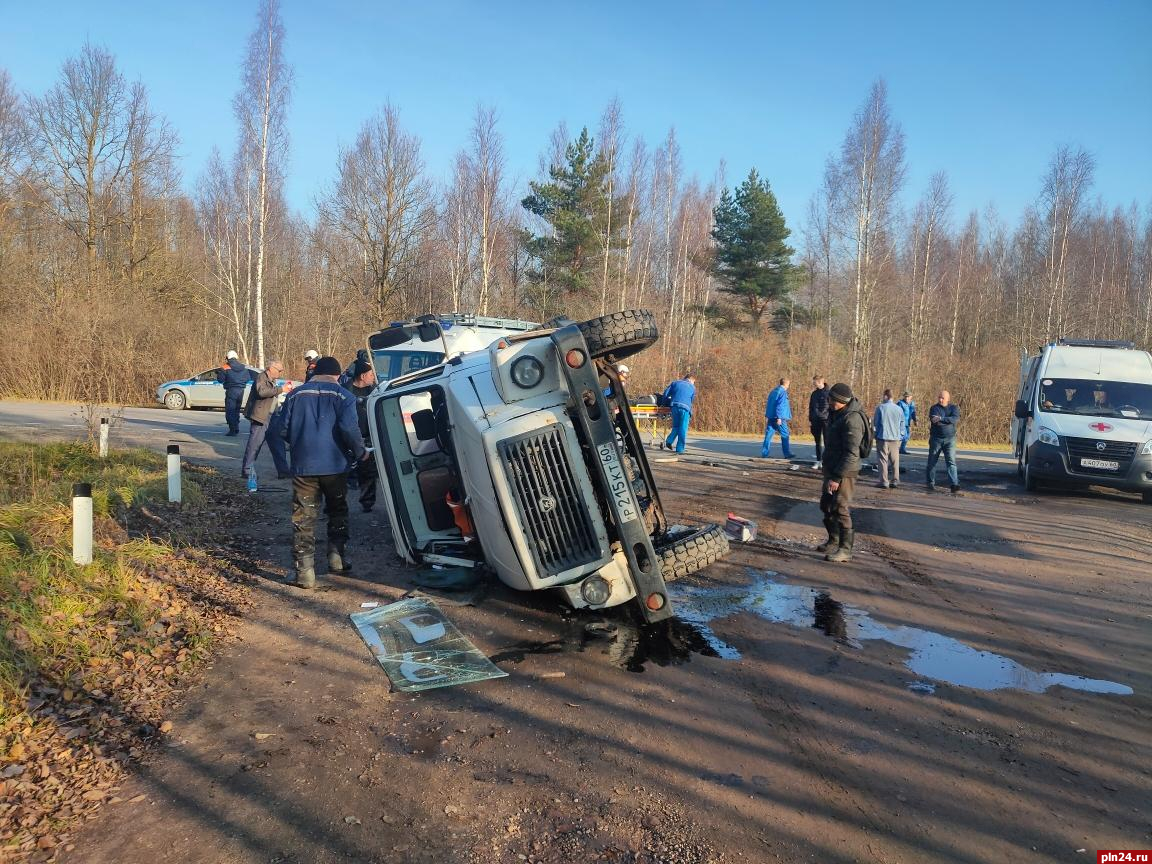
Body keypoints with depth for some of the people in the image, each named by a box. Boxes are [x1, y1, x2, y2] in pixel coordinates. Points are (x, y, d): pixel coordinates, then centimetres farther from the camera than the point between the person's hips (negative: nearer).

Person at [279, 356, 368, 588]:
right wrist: (360, 452, 0)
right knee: (338, 513, 20)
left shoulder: (296, 395, 6)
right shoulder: (343, 396, -3)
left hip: (303, 467, 1)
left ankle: (305, 572, 0)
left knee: (303, 520, 4)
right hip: (334, 466, -1)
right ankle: (337, 558, 17)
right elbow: (350, 429, -16)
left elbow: (284, 430, 6)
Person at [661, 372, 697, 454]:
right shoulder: (692, 387, 18)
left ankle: (668, 441, -1)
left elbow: (666, 393, 13)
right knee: (683, 429, 1)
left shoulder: (675, 383, 20)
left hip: (674, 406, 2)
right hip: (685, 408, -2)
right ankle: (680, 449, 0)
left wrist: (667, 403, 23)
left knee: (675, 426, 16)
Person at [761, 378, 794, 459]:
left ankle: (764, 453, 0)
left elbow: (768, 404, 19)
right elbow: (780, 405, -18)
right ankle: (787, 454, 6)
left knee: (768, 435, 4)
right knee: (785, 435, 3)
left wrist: (767, 416, 23)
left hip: (770, 417, 7)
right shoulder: (783, 392, -9)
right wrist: (779, 418, -19)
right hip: (779, 418, -7)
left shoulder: (773, 391, 16)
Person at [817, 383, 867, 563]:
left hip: (844, 472, -10)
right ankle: (833, 541, 33)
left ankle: (845, 549, 0)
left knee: (840, 509, -8)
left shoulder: (852, 419, -22)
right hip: (832, 468, 10)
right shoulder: (836, 414, 10)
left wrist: (837, 477, -25)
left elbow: (851, 454, -25)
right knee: (826, 506, 18)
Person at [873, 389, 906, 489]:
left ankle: (884, 481, -1)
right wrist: (901, 437, 17)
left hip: (883, 437, -3)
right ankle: (895, 480, 12)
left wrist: (875, 434, 13)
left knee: (883, 460, 2)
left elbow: (875, 423, 1)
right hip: (895, 438, 3)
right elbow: (902, 425, 8)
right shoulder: (899, 409, 2)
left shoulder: (880, 408, -6)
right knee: (895, 461, 12)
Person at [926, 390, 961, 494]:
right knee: (932, 462, 6)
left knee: (951, 462, -8)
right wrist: (948, 421, -18)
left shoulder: (954, 408, 4)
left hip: (950, 439, 0)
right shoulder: (934, 408, 1)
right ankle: (931, 483, 18)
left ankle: (954, 485, -15)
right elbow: (934, 420, -18)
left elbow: (956, 419, -17)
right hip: (936, 439, 0)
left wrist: (941, 419, -24)